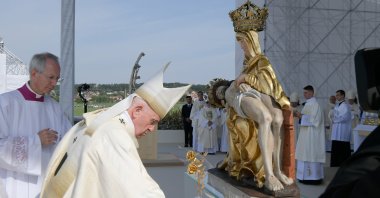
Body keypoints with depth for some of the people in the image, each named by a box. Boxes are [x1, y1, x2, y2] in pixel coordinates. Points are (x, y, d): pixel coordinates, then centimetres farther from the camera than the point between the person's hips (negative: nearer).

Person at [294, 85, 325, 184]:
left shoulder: (314, 104, -13)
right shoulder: (308, 103, 15)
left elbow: (315, 119, -20)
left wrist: (302, 116, -17)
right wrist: (300, 116, 8)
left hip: (312, 134, -10)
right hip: (306, 133, 10)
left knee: (311, 153, -6)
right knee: (306, 153, 11)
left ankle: (313, 177, -1)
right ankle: (307, 176, 16)